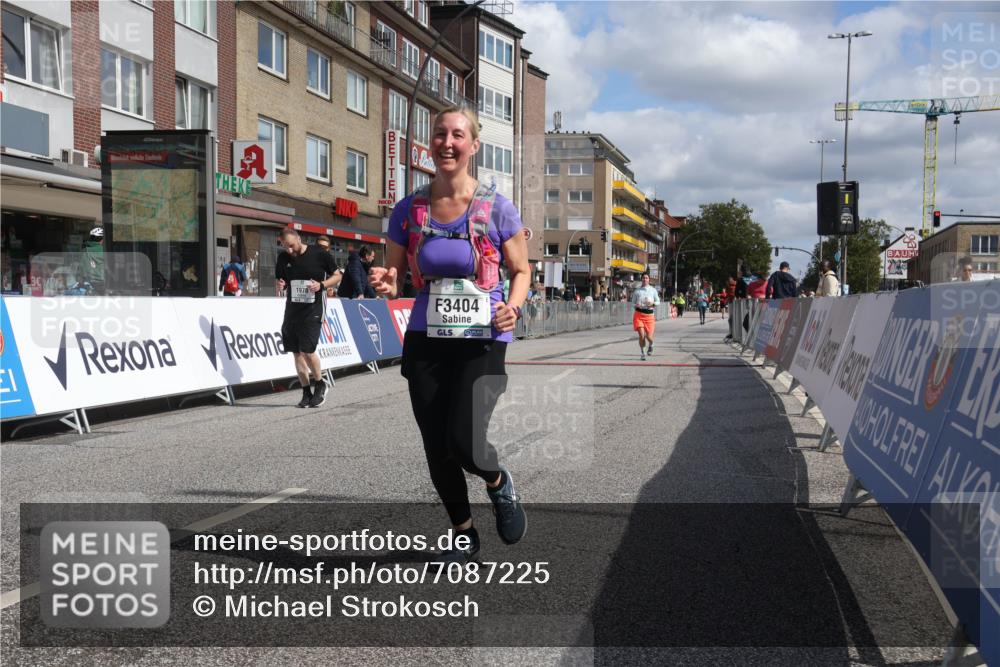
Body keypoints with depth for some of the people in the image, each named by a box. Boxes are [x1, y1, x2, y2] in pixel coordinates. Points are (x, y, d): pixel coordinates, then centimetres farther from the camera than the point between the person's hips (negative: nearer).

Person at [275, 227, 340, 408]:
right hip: (292, 309, 5)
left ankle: (320, 384, 10)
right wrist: (280, 286, -8)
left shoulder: (319, 254, -6)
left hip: (313, 309, -5)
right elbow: (279, 281, 17)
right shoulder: (283, 258, 5)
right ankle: (306, 392, 17)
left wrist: (321, 285, -15)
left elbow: (336, 276, 3)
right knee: (297, 353, 6)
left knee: (307, 350, -14)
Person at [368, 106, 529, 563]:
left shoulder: (496, 208, -4)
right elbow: (393, 278, 10)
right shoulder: (409, 210, 3)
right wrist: (385, 284, -14)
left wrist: (513, 307, -16)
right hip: (426, 342, 3)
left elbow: (522, 271, 5)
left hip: (481, 342, -3)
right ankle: (464, 535, 31)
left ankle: (499, 483, 19)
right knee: (436, 450, 6)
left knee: (464, 443, -18)